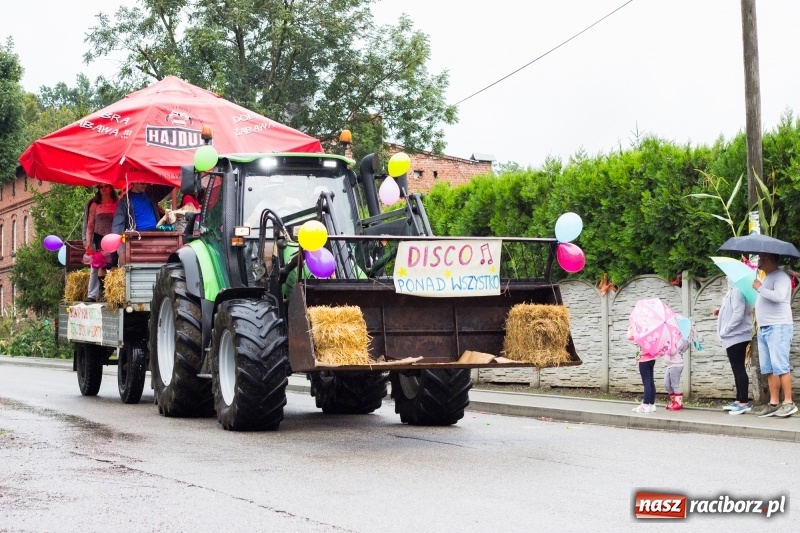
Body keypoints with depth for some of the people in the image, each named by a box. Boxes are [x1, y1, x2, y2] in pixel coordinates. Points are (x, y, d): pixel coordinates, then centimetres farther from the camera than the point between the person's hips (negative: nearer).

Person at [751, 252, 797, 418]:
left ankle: (788, 403, -10)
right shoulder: (766, 278, 21)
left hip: (778, 327, -9)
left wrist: (760, 288, -14)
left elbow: (779, 296, -25)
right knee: (768, 369, 5)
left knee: (780, 366, -12)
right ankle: (773, 404, 6)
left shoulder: (780, 276, -8)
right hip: (764, 329, 9)